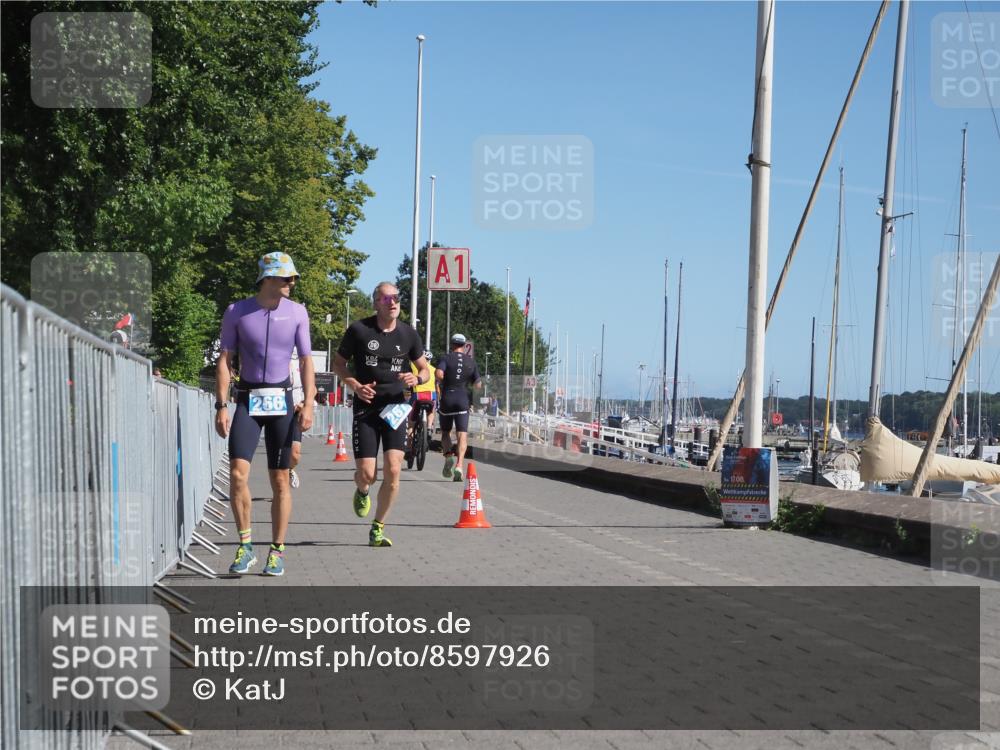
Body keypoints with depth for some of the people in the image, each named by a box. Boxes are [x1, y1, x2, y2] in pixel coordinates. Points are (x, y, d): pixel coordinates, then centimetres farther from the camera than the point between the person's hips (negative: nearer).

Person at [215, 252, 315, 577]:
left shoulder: (297, 313, 3)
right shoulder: (236, 312, 0)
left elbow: (306, 360, 5)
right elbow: (225, 361, 2)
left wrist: (308, 404, -6)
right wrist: (221, 406, -5)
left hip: (281, 401, 1)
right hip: (248, 400, -1)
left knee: (280, 480, 3)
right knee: (237, 473, -13)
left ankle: (277, 550, 12)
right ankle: (245, 546, 1)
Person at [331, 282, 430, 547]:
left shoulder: (408, 334, 4)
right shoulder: (359, 330, -4)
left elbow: (425, 370, 15)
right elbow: (338, 363, 6)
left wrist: (416, 378, -9)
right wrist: (355, 385, -11)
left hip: (395, 407, 2)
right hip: (366, 408, -2)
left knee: (393, 471, -9)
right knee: (367, 475, -7)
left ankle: (378, 528, 8)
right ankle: (362, 491, 33)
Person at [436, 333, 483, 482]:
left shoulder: (446, 358, 0)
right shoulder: (471, 361, 8)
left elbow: (439, 374, -18)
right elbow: (478, 384, 10)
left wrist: (443, 383, 2)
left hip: (446, 399, -1)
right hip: (463, 400, 1)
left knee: (445, 432, 16)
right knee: (462, 435, -4)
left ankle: (448, 456, -9)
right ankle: (459, 465, -22)